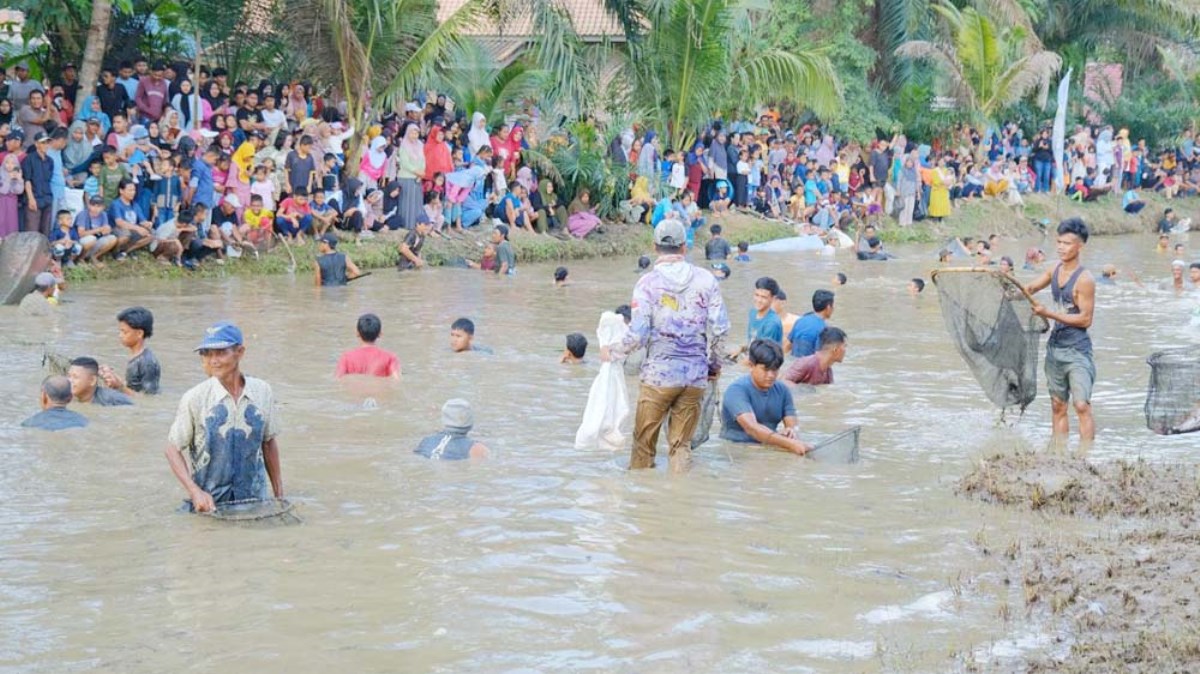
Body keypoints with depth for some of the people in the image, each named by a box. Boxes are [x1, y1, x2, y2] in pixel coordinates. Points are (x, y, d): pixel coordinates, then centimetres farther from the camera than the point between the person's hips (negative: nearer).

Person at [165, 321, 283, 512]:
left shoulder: (262, 392, 0)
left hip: (255, 502, 2)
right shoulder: (194, 399, -8)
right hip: (208, 504, -2)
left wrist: (279, 495, 12)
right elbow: (173, 449, -2)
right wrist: (195, 491, -15)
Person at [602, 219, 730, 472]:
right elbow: (719, 329, 1)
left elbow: (638, 335, -9)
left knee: (644, 444, 8)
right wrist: (715, 364, 16)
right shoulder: (705, 279, 2)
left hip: (658, 374, -2)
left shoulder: (648, 282, -5)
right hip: (696, 375, 2)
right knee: (682, 445, 10)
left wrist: (612, 353, 8)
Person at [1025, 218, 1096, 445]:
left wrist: (1049, 313, -18)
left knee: (1082, 405, -12)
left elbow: (1085, 319, -17)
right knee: (1058, 406, 10)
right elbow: (1030, 289, 19)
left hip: (1077, 350, -8)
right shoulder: (1056, 270, 7)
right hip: (1055, 347, 8)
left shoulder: (1084, 279, -15)